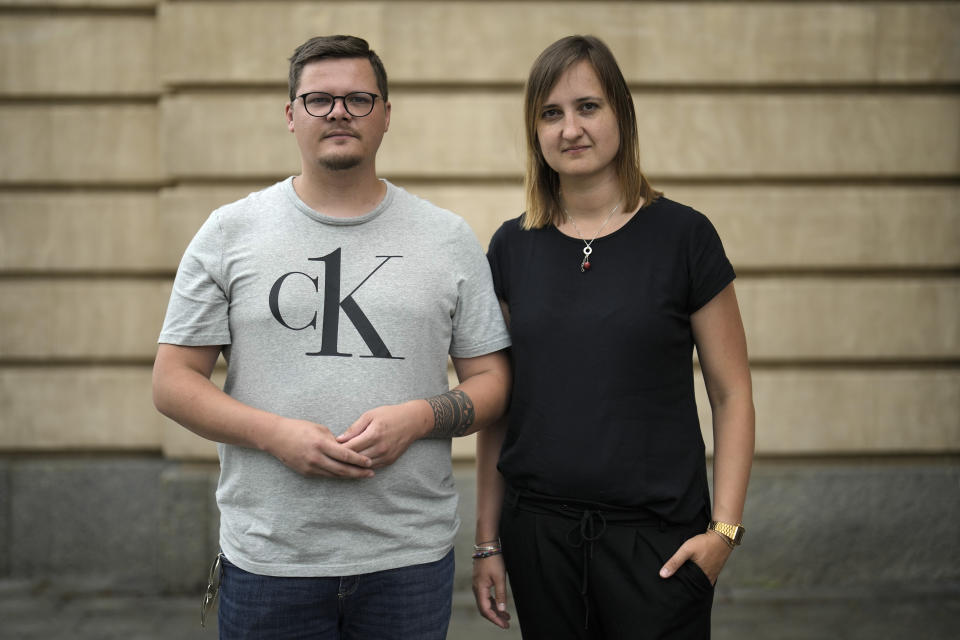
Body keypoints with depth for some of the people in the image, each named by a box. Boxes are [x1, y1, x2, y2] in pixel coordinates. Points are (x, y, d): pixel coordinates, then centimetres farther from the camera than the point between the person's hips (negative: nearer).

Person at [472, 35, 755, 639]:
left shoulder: (682, 236, -3)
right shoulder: (513, 248, 6)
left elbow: (732, 393, -2)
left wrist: (724, 527, -11)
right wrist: (488, 539, 8)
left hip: (656, 538, -2)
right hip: (537, 533, 3)